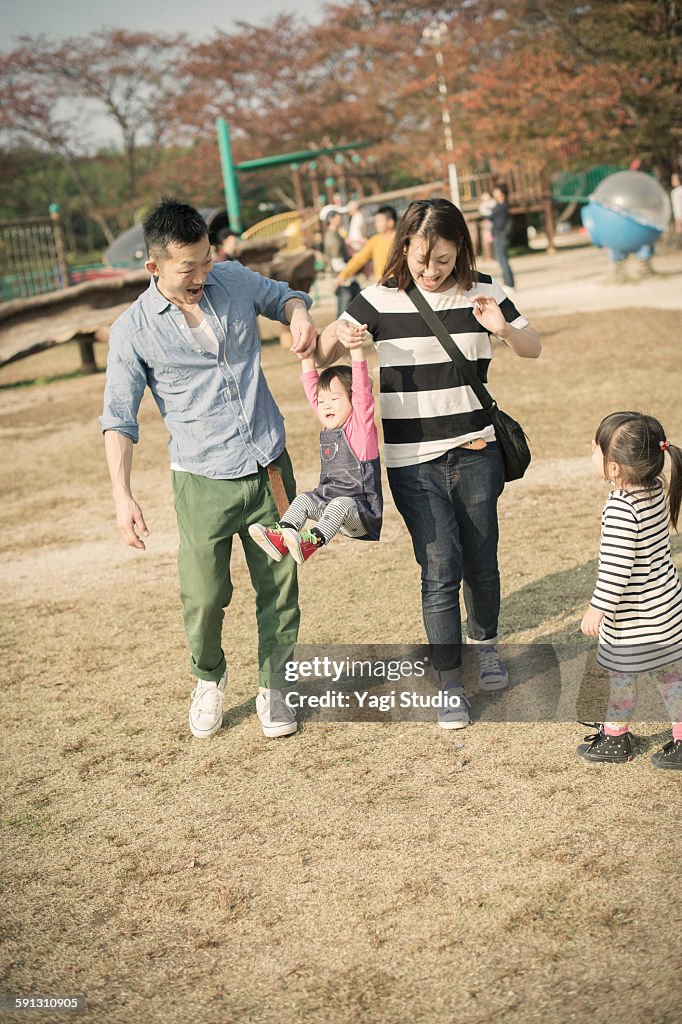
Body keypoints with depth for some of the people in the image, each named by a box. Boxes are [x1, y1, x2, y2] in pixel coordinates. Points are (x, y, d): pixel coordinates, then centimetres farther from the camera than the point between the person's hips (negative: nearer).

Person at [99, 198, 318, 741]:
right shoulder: (133, 331, -7)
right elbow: (119, 418, -5)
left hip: (269, 467, 3)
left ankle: (273, 686, 28)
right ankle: (209, 680, 31)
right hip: (203, 481, -3)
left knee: (280, 585, 8)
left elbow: (284, 294, 21)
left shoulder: (235, 281, 2)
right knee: (205, 596, -1)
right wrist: (123, 495, -14)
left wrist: (300, 312, -4)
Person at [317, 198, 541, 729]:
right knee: (441, 568, -6)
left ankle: (486, 642, 39)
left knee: (481, 561, 11)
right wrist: (339, 337, -24)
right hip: (412, 462, -2)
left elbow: (534, 348, 5)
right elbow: (323, 356, 1)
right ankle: (450, 682, 7)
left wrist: (504, 328, -18)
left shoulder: (482, 291, 1)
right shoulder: (380, 299, -3)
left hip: (476, 452, 2)